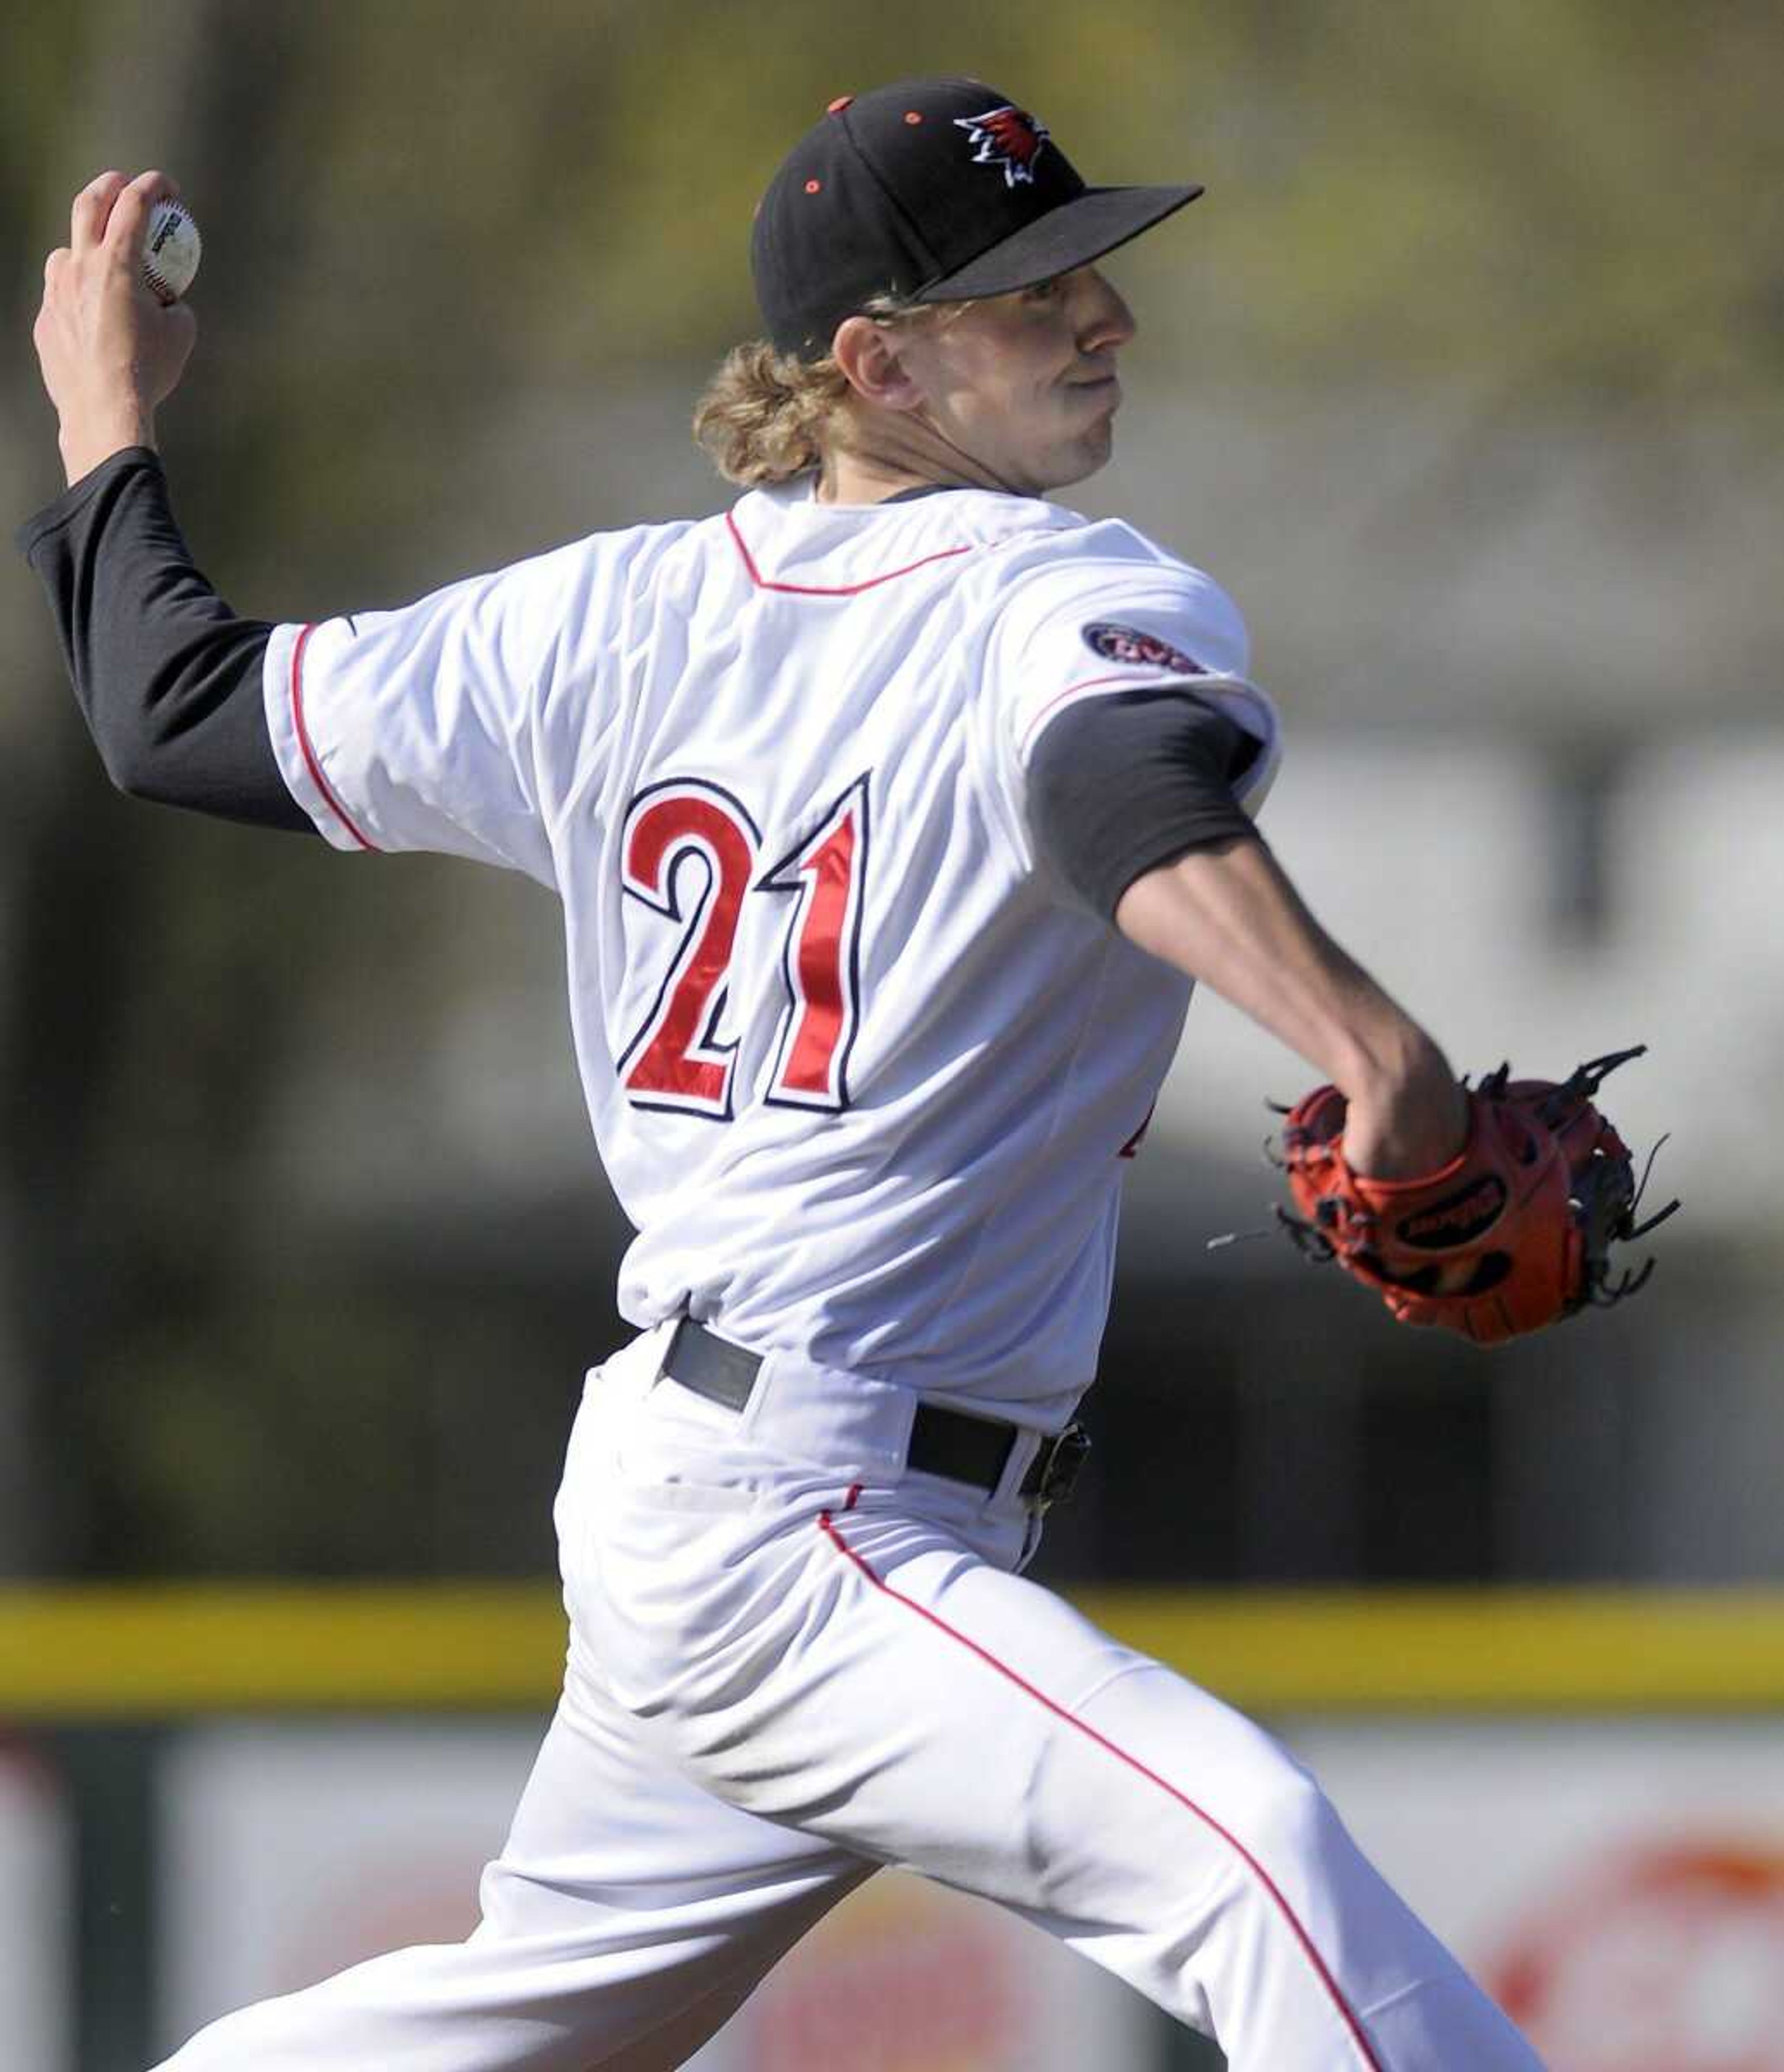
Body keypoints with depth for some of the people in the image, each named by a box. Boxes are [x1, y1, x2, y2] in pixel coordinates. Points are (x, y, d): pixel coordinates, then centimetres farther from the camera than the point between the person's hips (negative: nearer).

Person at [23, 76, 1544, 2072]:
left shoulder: (622, 614, 11)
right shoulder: (1080, 602, -11)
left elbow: (186, 712, 18)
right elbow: (1127, 789, -35)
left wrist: (106, 419, 34)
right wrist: (1362, 1034, -52)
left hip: (666, 1484, 9)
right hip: (791, 1533, -9)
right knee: (1249, 1853, -27)